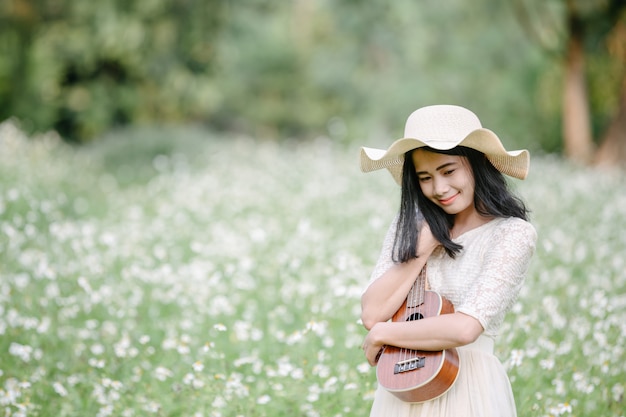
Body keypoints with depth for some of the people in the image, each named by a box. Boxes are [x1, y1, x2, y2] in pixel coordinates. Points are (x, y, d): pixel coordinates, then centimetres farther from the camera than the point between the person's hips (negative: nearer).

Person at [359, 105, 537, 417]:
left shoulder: (513, 234, -11)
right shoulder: (410, 226, 3)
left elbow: (464, 328, -22)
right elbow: (372, 314, -8)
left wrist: (382, 335, -11)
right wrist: (425, 244, -12)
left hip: (467, 388, -4)